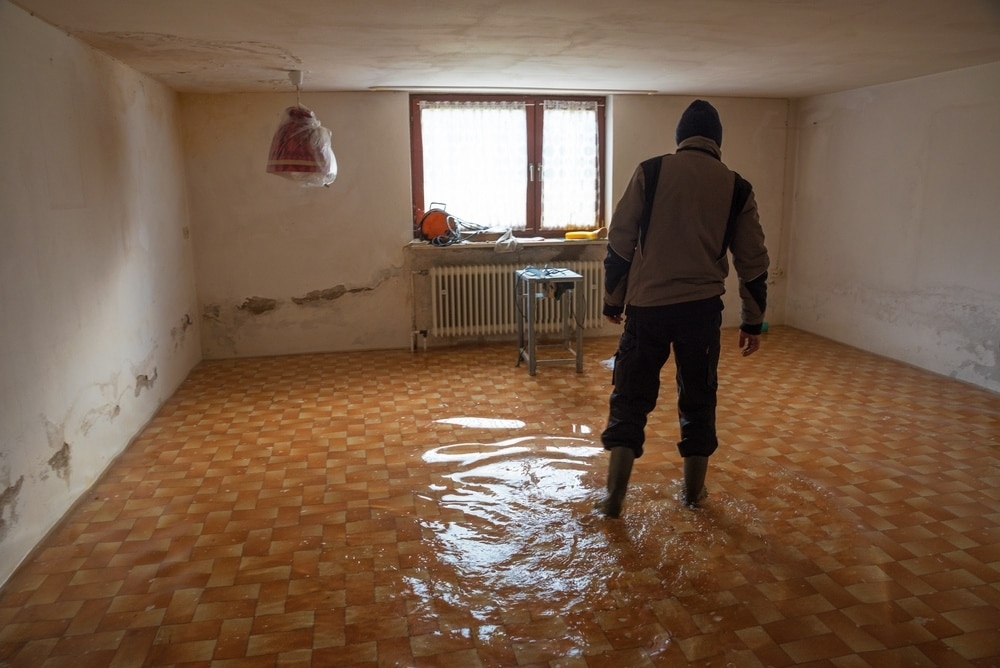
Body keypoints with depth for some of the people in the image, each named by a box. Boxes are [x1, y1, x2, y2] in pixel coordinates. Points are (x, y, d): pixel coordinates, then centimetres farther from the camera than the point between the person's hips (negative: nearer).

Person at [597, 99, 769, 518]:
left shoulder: (650, 172, 1)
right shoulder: (737, 188, 6)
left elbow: (620, 241, 0)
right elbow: (752, 262, 8)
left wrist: (613, 299, 10)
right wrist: (753, 322, 17)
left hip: (647, 305, -1)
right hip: (702, 308, 1)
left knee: (631, 398, 7)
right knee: (698, 400, 16)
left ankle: (614, 496, 8)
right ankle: (693, 490, 28)